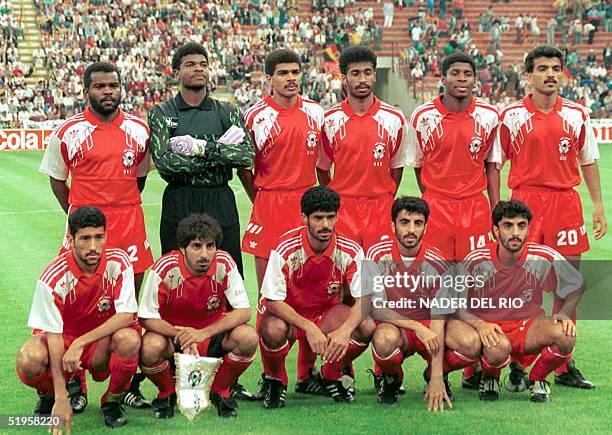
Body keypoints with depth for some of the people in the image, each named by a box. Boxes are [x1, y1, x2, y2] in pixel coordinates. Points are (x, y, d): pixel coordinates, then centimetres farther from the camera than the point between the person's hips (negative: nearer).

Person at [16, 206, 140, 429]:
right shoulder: (53, 277, -23)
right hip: (64, 338, -1)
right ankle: (47, 397, 5)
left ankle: (112, 401, -4)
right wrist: (61, 398, -28)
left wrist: (80, 343, -32)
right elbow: (54, 334, -23)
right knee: (29, 359, -33)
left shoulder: (118, 262, -18)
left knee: (129, 339, -34)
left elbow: (126, 316, -22)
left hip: (103, 339, 1)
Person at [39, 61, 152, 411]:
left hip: (130, 226, 2)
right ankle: (75, 386, 9)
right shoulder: (68, 132, 0)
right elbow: (57, 178, 10)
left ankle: (130, 383, 14)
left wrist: (122, 210, 13)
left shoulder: (139, 129, 8)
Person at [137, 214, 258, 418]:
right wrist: (181, 336, -32)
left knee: (248, 338, -28)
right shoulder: (166, 268, -22)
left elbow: (244, 311, -17)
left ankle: (220, 391, 1)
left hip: (212, 332, 2)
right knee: (150, 348, -35)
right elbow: (147, 318, -17)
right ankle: (167, 393, 1)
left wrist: (204, 333, -30)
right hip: (172, 332, -1)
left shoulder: (224, 265, -18)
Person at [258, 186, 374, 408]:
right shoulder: (286, 250, -23)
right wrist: (308, 328, -37)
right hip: (287, 314, -3)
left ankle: (330, 377, 6)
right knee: (274, 330, -38)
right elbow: (272, 301, -23)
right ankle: (276, 381, -3)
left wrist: (345, 330, -38)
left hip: (326, 313, 3)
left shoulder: (350, 251, -16)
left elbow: (364, 299, -18)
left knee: (366, 327, -24)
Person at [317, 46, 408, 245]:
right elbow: (322, 167, 10)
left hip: (380, 210, 1)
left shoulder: (394, 118, 2)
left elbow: (396, 166, 11)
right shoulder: (330, 120, 0)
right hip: (342, 211, 0)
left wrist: (386, 202, 8)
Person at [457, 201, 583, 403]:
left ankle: (537, 379, 3)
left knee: (565, 335, -29)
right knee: (498, 347, -38)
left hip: (528, 328, 2)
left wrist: (564, 314, -11)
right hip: (489, 330, -2)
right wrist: (479, 324, -25)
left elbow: (576, 287, 7)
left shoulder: (545, 257, -8)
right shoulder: (476, 261, -12)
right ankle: (490, 379, 1)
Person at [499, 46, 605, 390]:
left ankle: (564, 366, 13)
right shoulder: (512, 116, 1)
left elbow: (589, 161, 15)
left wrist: (598, 205, 9)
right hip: (525, 202, -3)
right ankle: (518, 367, 4)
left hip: (566, 203, 3)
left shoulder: (577, 115, 8)